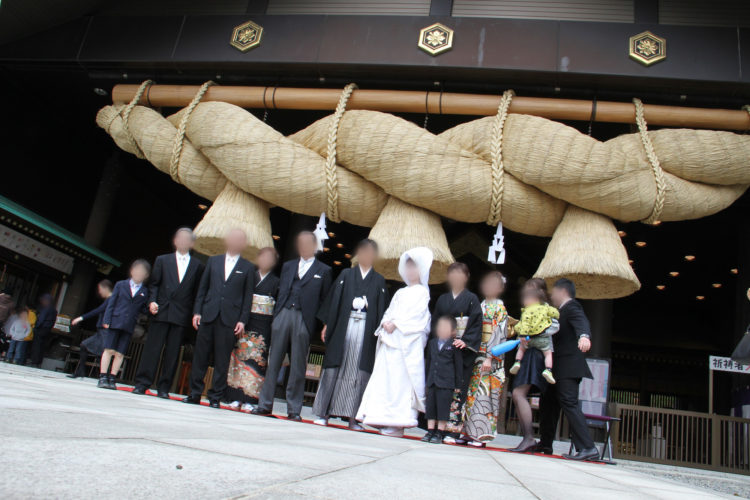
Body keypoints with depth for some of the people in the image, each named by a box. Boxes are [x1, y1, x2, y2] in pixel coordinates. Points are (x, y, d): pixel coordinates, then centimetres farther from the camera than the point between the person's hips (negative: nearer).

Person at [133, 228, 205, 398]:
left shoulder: (197, 265, 11)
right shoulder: (162, 260, 13)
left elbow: (198, 292, 9)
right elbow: (153, 284, 10)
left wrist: (195, 314, 0)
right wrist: (152, 301, -6)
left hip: (181, 315, 0)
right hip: (161, 311, 0)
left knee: (172, 352, 1)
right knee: (152, 348, -1)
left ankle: (164, 387, 7)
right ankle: (142, 383, 5)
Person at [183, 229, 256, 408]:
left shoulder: (248, 268, 7)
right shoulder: (213, 261, 13)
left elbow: (248, 296, 4)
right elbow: (202, 288, 13)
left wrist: (242, 320, -3)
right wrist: (197, 311, 5)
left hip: (229, 319, -2)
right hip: (208, 316, 2)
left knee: (222, 361, 1)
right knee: (200, 356, 5)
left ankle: (215, 397, 9)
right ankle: (195, 394, 15)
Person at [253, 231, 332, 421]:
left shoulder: (323, 270, 9)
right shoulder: (288, 266, 19)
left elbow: (324, 300, 6)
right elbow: (280, 290, 16)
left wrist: (319, 323, -2)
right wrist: (276, 315, 6)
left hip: (304, 319, -3)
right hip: (283, 314, 3)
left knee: (298, 366, 0)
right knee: (273, 361, 4)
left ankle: (294, 409, 7)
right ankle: (265, 404, 11)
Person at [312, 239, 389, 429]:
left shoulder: (379, 281, 11)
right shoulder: (346, 275, 10)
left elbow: (381, 310, 7)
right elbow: (334, 300, 7)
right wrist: (327, 325, -1)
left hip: (366, 331, 0)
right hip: (344, 327, 0)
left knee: (359, 372, -1)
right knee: (334, 369, 0)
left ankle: (352, 417, 4)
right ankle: (324, 412, 7)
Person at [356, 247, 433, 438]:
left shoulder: (422, 292, 4)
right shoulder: (400, 292, 26)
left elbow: (416, 315, -8)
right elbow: (389, 312, 21)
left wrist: (396, 324, -15)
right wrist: (386, 323, 0)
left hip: (407, 342, -7)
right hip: (389, 340, 8)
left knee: (400, 379, -12)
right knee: (384, 377, 2)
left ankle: (396, 424, -11)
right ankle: (384, 419, 6)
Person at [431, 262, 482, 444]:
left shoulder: (471, 299, 5)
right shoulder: (442, 299, 16)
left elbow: (476, 323, -3)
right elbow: (434, 321, 16)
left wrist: (466, 341, -16)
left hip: (462, 349, -3)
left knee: (457, 388, -8)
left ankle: (454, 430, -6)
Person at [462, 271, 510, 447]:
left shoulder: (500, 308, 1)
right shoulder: (480, 306, 16)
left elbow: (499, 335, -7)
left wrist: (489, 357, -15)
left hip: (490, 358, -5)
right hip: (474, 356, 5)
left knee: (483, 393, -8)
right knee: (470, 392, 2)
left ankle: (479, 435, -4)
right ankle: (468, 431, 7)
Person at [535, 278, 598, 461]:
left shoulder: (572, 307, -8)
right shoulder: (563, 311, 23)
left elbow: (582, 322, -29)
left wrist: (584, 336, -52)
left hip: (568, 368, -11)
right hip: (559, 370, 11)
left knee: (569, 403, -17)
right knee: (548, 403, 15)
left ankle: (588, 448, -17)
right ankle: (545, 444, 26)